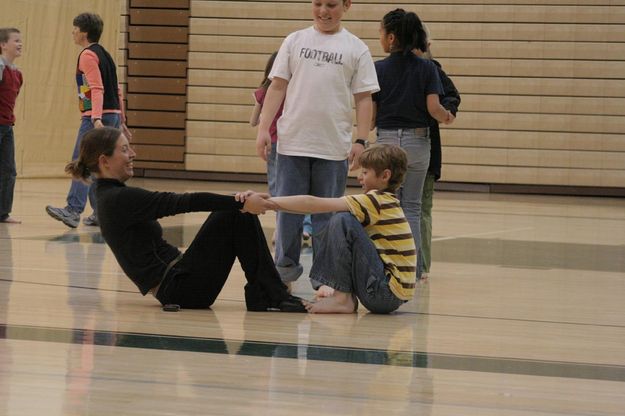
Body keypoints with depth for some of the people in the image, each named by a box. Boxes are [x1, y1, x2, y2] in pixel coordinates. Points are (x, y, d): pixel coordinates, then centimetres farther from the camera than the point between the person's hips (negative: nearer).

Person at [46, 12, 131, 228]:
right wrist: (121, 122, 27)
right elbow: (116, 90, 24)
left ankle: (73, 211, -24)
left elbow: (97, 89, -19)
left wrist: (96, 119, -28)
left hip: (95, 117, -9)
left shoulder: (88, 55, -7)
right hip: (113, 114, 9)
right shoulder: (105, 55, 21)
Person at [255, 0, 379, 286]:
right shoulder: (295, 41, 8)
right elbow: (277, 87, 7)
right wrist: (263, 128, -1)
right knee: (288, 210, 6)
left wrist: (361, 141, -6)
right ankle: (285, 269, 17)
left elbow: (364, 98, 3)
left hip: (334, 148, -1)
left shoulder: (356, 49, 4)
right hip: (292, 142, 1)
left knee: (327, 215, 4)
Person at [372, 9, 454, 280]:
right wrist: (447, 117, 12)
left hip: (387, 140, -1)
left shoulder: (378, 69, -7)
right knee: (412, 207, 9)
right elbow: (434, 108, -9)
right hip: (417, 141, 1)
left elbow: (370, 115, -5)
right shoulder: (427, 69, -3)